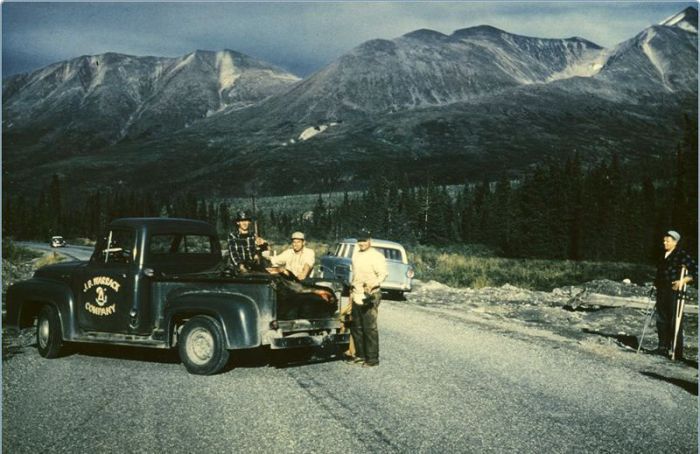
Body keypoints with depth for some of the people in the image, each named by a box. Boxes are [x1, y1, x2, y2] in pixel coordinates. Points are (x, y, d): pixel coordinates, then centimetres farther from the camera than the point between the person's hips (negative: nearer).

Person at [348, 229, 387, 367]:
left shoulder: (376, 256, -11)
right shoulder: (356, 253, 15)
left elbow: (383, 274, -21)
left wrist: (372, 284, -36)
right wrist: (352, 287, 23)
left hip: (370, 296, -8)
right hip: (356, 295, 8)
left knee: (370, 328, -9)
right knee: (356, 327, 12)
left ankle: (372, 358, -4)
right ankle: (360, 355, 22)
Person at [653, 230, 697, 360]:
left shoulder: (681, 255, -7)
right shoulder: (663, 255, 16)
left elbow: (695, 270, -10)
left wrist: (683, 281, -19)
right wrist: (655, 283, 15)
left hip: (674, 291, -7)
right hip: (661, 292, 7)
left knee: (674, 321, -6)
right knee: (661, 320, 8)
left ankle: (678, 352, 0)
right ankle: (663, 348, 17)